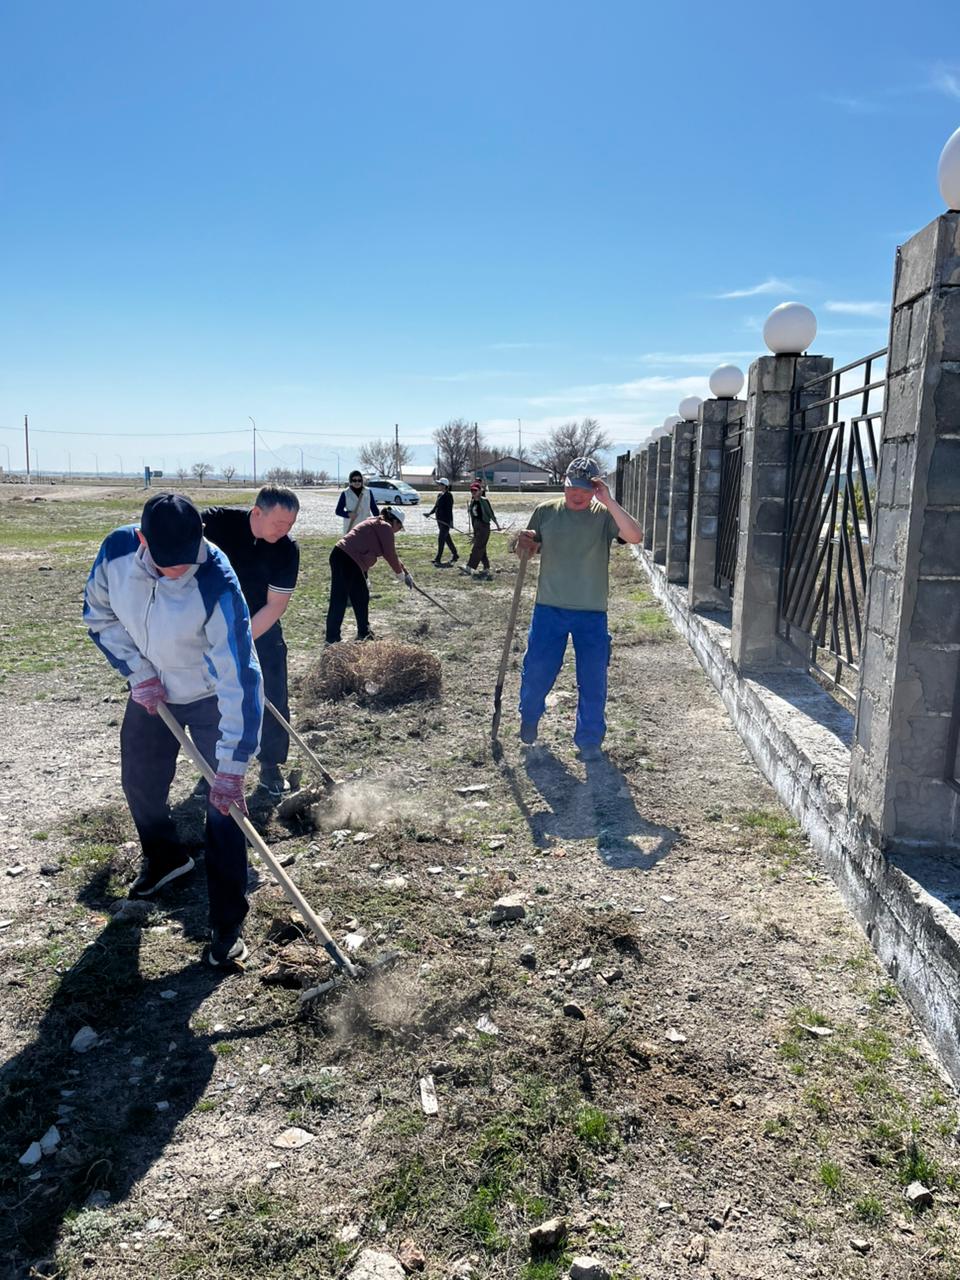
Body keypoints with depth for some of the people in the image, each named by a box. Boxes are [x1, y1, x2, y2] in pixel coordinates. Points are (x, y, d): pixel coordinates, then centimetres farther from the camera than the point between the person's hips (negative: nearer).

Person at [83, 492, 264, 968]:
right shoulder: (116, 551, -21)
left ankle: (226, 923, 6)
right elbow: (99, 614, -2)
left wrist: (232, 767, -38)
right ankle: (164, 858, 50)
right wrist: (137, 672, -15)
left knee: (223, 804, -8)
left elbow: (239, 677, -36)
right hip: (150, 691, 5)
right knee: (139, 782, 20)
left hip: (209, 698, -5)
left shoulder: (217, 584, -36)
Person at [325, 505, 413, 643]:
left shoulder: (377, 524, 25)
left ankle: (364, 632, 28)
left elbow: (390, 553, 31)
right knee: (339, 600, -10)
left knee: (362, 596, 18)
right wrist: (400, 573, 13)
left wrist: (405, 573, 34)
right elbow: (390, 555, -3)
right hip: (346, 560, -11)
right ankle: (332, 639, -9)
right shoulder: (385, 527, -5)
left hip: (347, 559, 11)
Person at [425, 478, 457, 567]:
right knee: (447, 538, 16)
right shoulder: (439, 495, 13)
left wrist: (451, 521, -21)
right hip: (440, 519, 9)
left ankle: (438, 560, -7)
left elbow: (449, 509, -17)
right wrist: (430, 513, 6)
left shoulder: (448, 495, -12)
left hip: (446, 520, -9)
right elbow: (436, 506, 19)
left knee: (441, 539, -9)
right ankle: (454, 555, 29)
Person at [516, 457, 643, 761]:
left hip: (592, 612, -1)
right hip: (549, 608, 1)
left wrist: (609, 502, -29)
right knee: (536, 670, 9)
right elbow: (532, 550, 12)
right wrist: (525, 544, -12)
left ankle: (589, 739, 22)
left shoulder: (604, 514, -5)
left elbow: (635, 537, -23)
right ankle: (529, 718, 39)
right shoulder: (545, 511, 1)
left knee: (593, 679, 4)